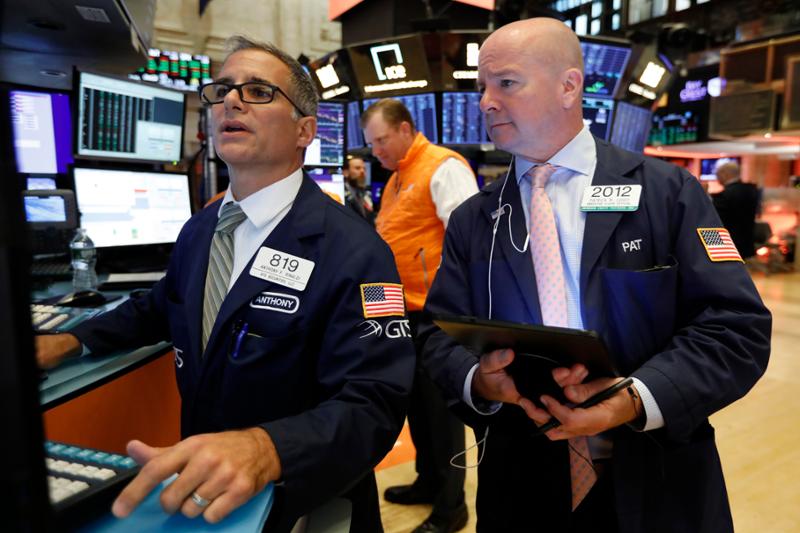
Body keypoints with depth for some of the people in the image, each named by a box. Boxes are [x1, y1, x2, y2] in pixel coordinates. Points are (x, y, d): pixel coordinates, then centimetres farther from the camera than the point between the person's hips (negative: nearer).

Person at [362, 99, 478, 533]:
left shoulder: (444, 167, -11)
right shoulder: (397, 178, 17)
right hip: (405, 309, 9)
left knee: (439, 403, 2)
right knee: (415, 399, 17)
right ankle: (429, 482, 35)